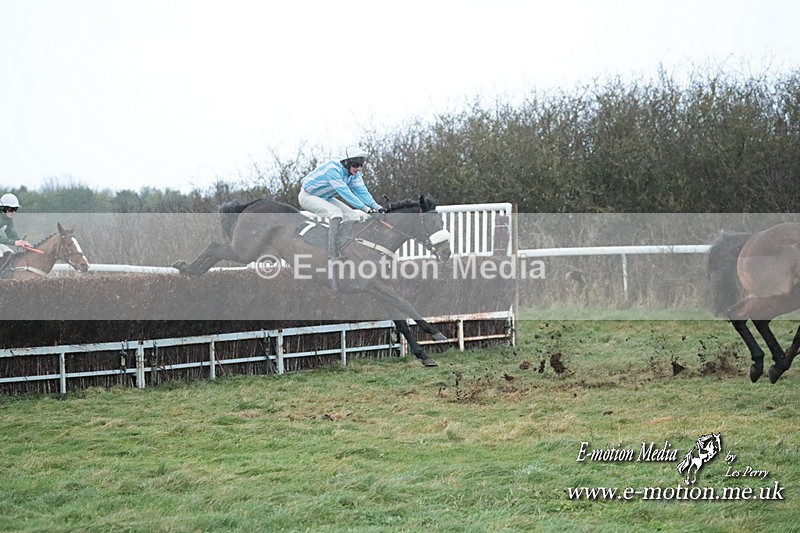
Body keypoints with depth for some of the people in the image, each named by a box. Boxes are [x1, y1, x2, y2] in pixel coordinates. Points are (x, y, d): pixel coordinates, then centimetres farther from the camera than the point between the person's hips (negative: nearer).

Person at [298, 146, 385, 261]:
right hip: (308, 196, -9)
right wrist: (364, 208, -45)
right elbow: (345, 192, -39)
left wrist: (376, 206, -31)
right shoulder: (333, 169, -32)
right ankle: (332, 256, -30)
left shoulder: (354, 174, -6)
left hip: (325, 198, 9)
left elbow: (362, 191, -15)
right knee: (336, 212, -30)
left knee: (351, 215, -6)